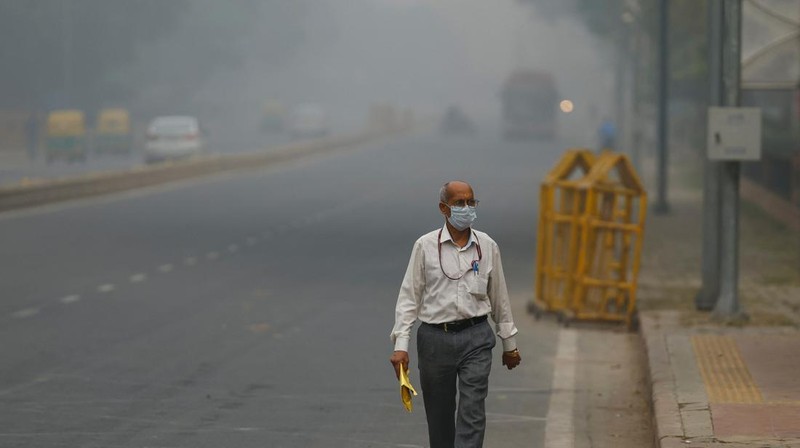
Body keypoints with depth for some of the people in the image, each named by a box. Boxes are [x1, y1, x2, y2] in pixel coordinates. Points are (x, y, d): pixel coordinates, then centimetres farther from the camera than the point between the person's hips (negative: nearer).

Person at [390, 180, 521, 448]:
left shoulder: (487, 246, 5)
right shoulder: (425, 246, -2)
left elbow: (499, 296, 13)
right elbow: (409, 296, -2)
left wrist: (509, 343, 17)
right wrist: (400, 345, -9)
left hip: (475, 338, 1)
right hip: (435, 338, 0)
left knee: (472, 413, -9)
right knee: (439, 416, 9)